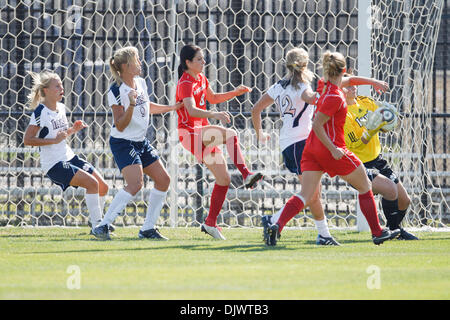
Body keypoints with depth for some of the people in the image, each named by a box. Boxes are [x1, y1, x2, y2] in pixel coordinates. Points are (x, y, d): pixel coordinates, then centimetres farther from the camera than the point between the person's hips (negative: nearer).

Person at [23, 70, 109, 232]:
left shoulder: (61, 108, 9)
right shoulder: (40, 112, -15)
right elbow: (27, 140, -17)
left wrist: (73, 129, 4)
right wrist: (54, 140, -22)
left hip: (69, 157, 9)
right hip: (53, 164, -8)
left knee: (102, 187, 5)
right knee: (91, 182, -23)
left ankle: (97, 222, 23)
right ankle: (97, 225, -15)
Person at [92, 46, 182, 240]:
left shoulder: (141, 83, 6)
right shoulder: (116, 91, -17)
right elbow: (120, 126, -20)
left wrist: (172, 107, 28)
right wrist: (131, 105, -33)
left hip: (141, 142, 9)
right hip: (123, 143, -9)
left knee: (163, 180, 8)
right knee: (136, 183, -26)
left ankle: (147, 229, 15)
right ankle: (102, 226, -25)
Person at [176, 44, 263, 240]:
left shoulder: (201, 78, 13)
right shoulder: (185, 84, -16)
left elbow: (212, 98, 32)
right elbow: (192, 110, -33)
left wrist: (235, 93, 19)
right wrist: (214, 115, -48)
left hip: (204, 133, 10)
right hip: (190, 133, -10)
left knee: (224, 179, 3)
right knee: (230, 134, -35)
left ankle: (210, 223, 9)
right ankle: (246, 175, -41)